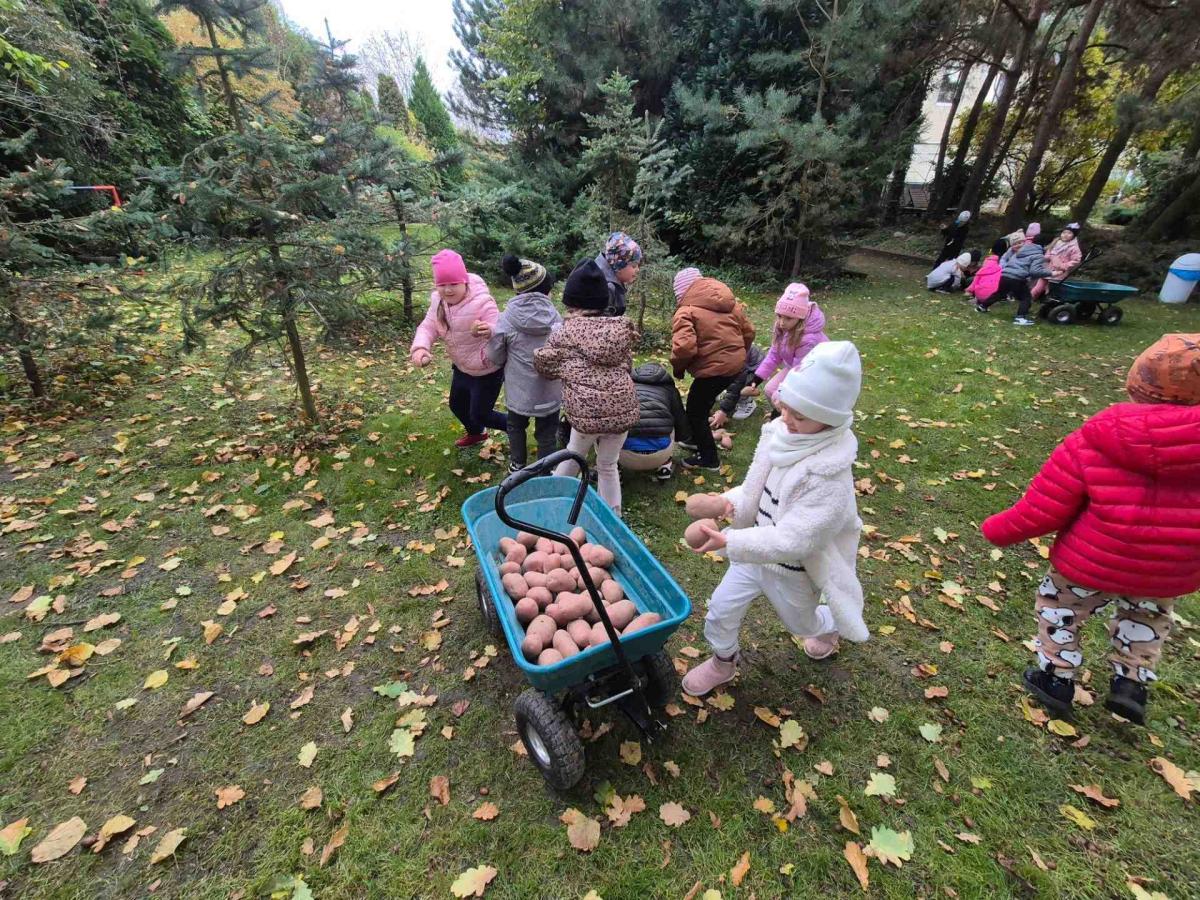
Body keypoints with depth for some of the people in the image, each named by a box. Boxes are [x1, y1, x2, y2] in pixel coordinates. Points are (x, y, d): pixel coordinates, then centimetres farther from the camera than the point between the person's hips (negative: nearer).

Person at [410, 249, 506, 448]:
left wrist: (490, 331, -62)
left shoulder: (482, 303, -31)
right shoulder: (438, 301, -8)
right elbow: (428, 327, -8)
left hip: (487, 370, -8)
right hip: (462, 367, 8)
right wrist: (420, 347, -30)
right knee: (457, 405, 26)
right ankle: (476, 433, 57)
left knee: (479, 414, 0)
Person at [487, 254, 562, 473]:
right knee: (547, 433, 15)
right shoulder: (553, 315, -11)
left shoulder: (508, 317, -14)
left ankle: (517, 465, 44)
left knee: (516, 425, 26)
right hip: (549, 389, 0)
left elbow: (495, 356, -5)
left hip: (519, 389, 0)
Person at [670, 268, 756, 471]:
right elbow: (748, 332, 15)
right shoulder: (730, 303, 11)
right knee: (702, 404, 28)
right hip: (736, 363, 8)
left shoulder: (686, 312, -12)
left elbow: (684, 347, -27)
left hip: (714, 368, -8)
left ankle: (709, 459, 19)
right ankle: (697, 439, 45)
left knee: (695, 412, 11)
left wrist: (678, 367, -8)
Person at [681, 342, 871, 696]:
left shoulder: (829, 477, -35)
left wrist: (729, 542, -43)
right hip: (756, 550, 5)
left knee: (800, 623, 28)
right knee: (720, 611, 13)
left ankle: (830, 626, 64)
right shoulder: (779, 434, -14)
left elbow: (791, 541, -36)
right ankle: (723, 662, 43)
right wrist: (733, 501, -19)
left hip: (793, 572, -4)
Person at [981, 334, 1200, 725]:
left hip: (1092, 565, -3)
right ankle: (1131, 682, 34)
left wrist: (999, 530, -3)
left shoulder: (1093, 440, -21)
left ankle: (1056, 679, 35)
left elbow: (1044, 508, -17)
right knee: (1148, 615, 35)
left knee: (1060, 610, 24)